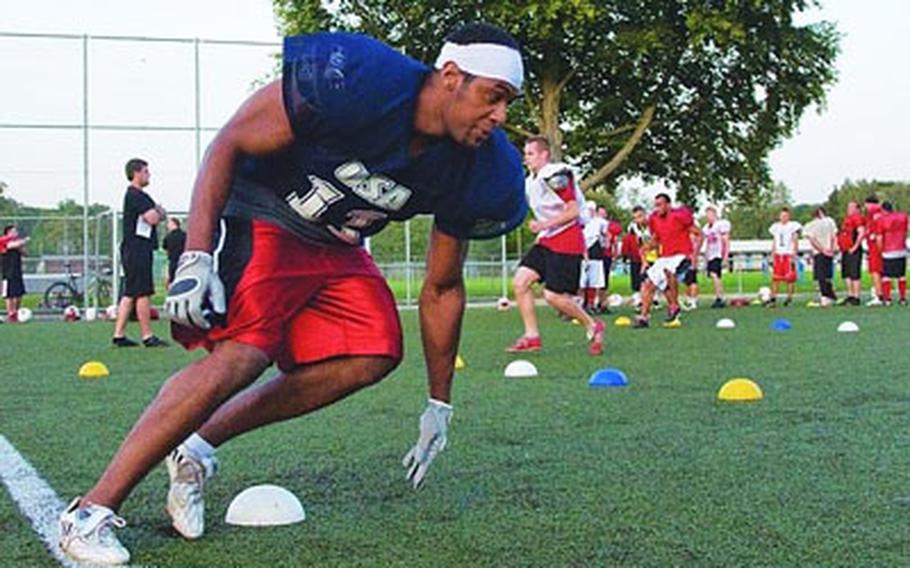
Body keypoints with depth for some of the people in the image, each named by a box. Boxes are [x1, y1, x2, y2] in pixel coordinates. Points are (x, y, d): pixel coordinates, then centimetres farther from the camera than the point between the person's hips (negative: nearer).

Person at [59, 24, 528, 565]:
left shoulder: (472, 172, -9)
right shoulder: (350, 79, -29)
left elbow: (442, 288, 3)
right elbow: (228, 145, -19)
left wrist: (440, 405, 8)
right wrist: (197, 256, -29)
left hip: (333, 248, 7)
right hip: (258, 221, -7)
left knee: (373, 357, -9)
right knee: (243, 354, -24)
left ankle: (198, 446, 0)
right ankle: (92, 511, -16)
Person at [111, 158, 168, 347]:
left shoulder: (137, 195, 21)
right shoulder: (135, 195, -12)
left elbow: (153, 217, 22)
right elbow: (153, 218, -19)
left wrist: (157, 212, 1)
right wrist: (159, 211, 2)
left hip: (135, 250, 11)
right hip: (137, 248, -11)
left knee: (130, 294, 10)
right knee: (143, 293, -8)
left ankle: (118, 334, 10)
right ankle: (147, 336, -6)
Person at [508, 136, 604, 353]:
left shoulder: (556, 176, -14)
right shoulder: (530, 182, 16)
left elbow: (574, 210, -18)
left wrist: (544, 225, -21)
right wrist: (542, 233, 16)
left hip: (566, 242, -9)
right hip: (547, 241, 9)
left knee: (554, 296, -11)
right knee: (520, 280, -5)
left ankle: (593, 327, 11)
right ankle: (531, 336, 0)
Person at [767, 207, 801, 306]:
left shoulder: (793, 226, -1)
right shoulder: (775, 227, 14)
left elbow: (795, 242, -3)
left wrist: (794, 255, -10)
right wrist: (773, 255, 13)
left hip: (788, 255, -4)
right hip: (778, 255, 4)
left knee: (790, 278, -3)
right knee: (775, 278, 1)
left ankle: (789, 297, 5)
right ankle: (773, 298, 2)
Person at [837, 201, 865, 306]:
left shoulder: (857, 218, -10)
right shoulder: (847, 218, 20)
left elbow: (861, 233, -21)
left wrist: (855, 247, -20)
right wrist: (842, 248, 22)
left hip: (853, 251, -10)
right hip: (845, 250, 10)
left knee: (855, 274, -8)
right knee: (846, 274, 14)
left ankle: (856, 297, -5)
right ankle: (850, 295, 23)